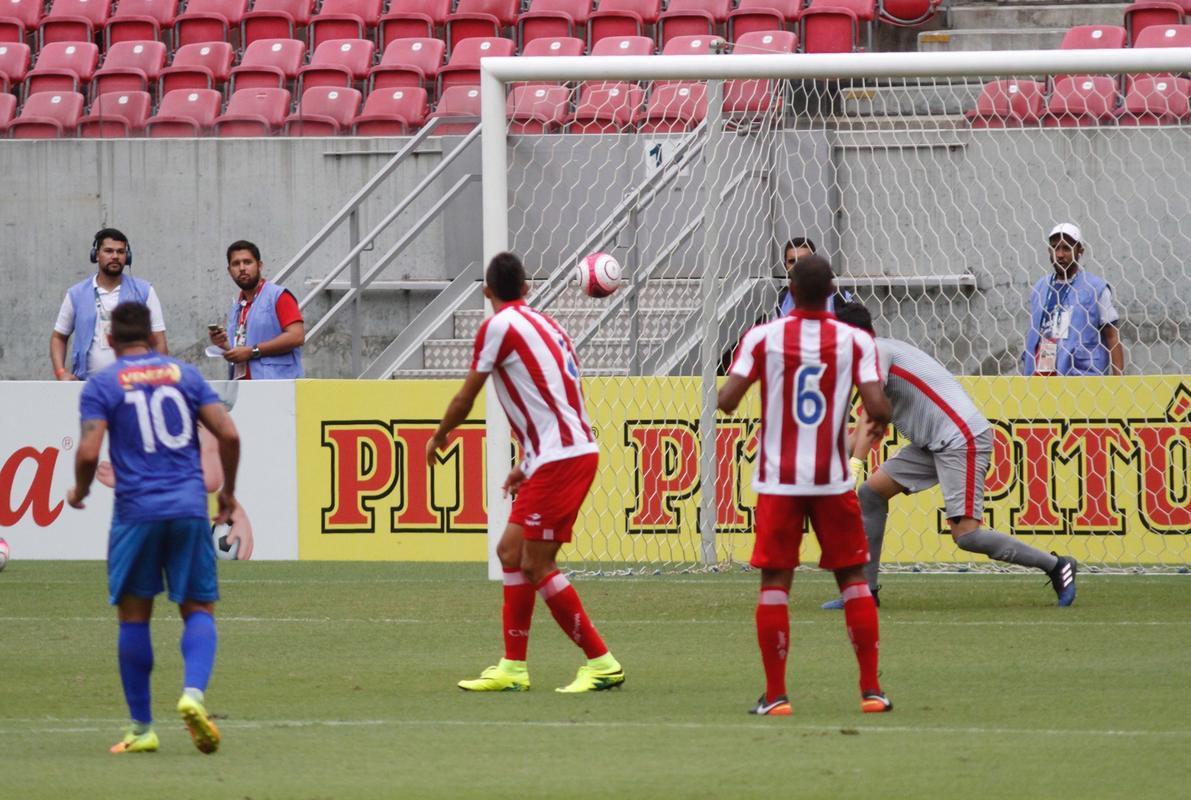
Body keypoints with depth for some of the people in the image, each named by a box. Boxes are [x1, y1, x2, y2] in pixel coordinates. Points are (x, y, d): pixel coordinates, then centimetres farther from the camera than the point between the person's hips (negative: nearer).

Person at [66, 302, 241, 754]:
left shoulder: (101, 385, 2)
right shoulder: (185, 375, 10)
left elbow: (88, 452, -9)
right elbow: (228, 434, 2)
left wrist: (80, 492, 11)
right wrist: (228, 492, 16)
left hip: (136, 512, -2)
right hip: (190, 507, 2)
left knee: (133, 615, 8)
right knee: (199, 610, 8)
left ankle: (142, 728, 10)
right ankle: (193, 692, -19)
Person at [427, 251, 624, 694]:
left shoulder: (499, 326, -7)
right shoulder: (543, 324, 18)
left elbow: (465, 398, 0)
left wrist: (438, 438, 18)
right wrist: (529, 464, 27)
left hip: (561, 457, -9)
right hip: (568, 453, 9)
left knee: (537, 565, -7)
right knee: (510, 551, 12)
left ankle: (602, 662, -6)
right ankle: (513, 668, 14)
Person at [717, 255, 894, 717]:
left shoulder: (762, 338, -4)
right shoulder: (855, 341, -3)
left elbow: (726, 400, -9)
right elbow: (877, 407, -12)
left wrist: (726, 398, 15)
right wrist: (881, 420, 11)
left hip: (778, 481, -1)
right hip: (833, 479, 1)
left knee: (775, 582, 4)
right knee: (853, 578, 11)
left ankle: (775, 694, 0)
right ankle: (871, 689, 10)